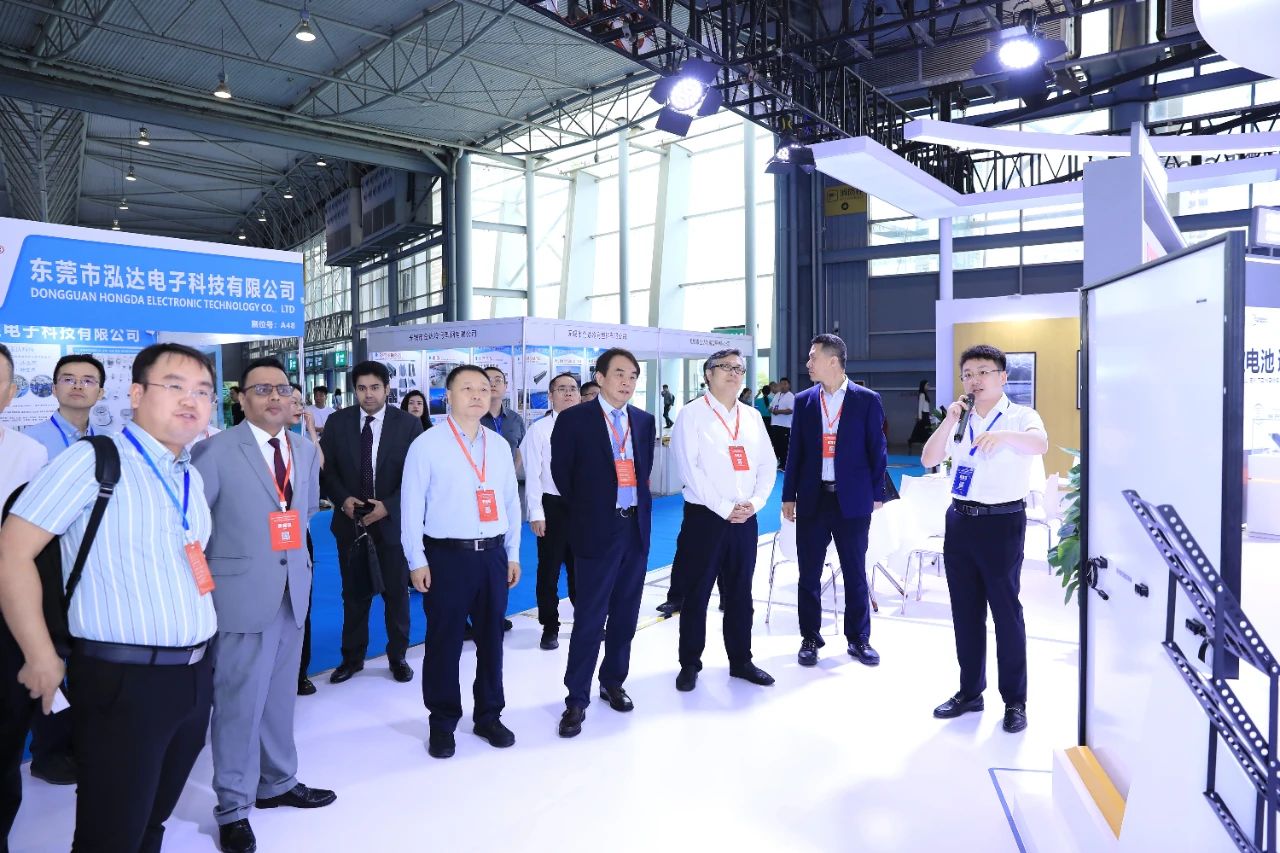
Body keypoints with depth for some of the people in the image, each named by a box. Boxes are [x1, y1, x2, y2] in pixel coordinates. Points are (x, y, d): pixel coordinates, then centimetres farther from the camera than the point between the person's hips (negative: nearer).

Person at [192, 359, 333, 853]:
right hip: (241, 592, -5)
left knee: (280, 695, 18)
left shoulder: (306, 451, 9)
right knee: (239, 700, 3)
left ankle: (279, 783, 35)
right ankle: (233, 807, 19)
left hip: (293, 591, 6)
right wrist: (205, 575, -5)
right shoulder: (214, 451, -10)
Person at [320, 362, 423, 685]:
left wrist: (388, 506, -16)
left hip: (392, 520, -1)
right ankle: (352, 657, 27)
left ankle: (397, 656, 25)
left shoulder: (408, 424, -5)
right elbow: (326, 469, 4)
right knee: (354, 593, 12)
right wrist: (343, 500, -12)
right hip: (350, 521, 2)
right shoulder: (337, 421, 1)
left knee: (396, 593, 10)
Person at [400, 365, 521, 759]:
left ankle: (489, 716, 30)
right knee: (444, 641, 5)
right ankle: (441, 723, 23)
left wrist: (513, 554, 10)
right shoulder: (426, 445, -5)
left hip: (493, 554, 4)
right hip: (446, 555, -4)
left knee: (492, 638, 13)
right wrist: (417, 561, -7)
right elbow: (412, 507, -5)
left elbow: (511, 503, 12)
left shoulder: (500, 445, 8)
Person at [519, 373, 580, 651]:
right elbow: (533, 474, -6)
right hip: (553, 505, -3)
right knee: (549, 568, 7)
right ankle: (550, 627, 23)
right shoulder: (539, 429, -6)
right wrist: (536, 513, -10)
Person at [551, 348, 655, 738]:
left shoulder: (645, 420, 7)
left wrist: (637, 507, 12)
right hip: (597, 530, -5)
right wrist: (587, 511, 8)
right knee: (589, 618, -1)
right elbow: (561, 472, 1)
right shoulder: (574, 419, -7)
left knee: (625, 615, 14)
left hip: (636, 528, 5)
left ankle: (613, 682, 31)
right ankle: (577, 699, 10)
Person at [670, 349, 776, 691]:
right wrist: (724, 508, -15)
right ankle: (690, 664, 17)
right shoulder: (692, 414, -4)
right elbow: (689, 468, -12)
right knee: (697, 592, 4)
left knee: (740, 592, 13)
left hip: (745, 518, 5)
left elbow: (768, 463, 9)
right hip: (705, 516, -4)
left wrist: (754, 502, -6)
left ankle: (741, 660, 26)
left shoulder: (752, 416, 12)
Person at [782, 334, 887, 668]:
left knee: (855, 574, 9)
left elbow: (877, 450, 1)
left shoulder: (867, 400, -2)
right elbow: (795, 450, 6)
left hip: (852, 500, -2)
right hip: (812, 499, 2)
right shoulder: (803, 401, 5)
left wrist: (877, 494, -1)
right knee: (809, 574, 8)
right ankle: (810, 638, 22)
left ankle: (859, 639, 24)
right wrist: (788, 496, 4)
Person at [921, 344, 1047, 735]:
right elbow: (928, 460, 1)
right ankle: (970, 691, 25)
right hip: (960, 520, 5)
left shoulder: (1020, 416, -4)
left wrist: (1004, 436, -47)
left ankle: (1015, 700, 15)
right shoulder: (960, 420, 11)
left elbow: (1040, 444, -26)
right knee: (965, 610, 12)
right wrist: (949, 421, -12)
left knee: (1006, 612, 2)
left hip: (1002, 523, -5)